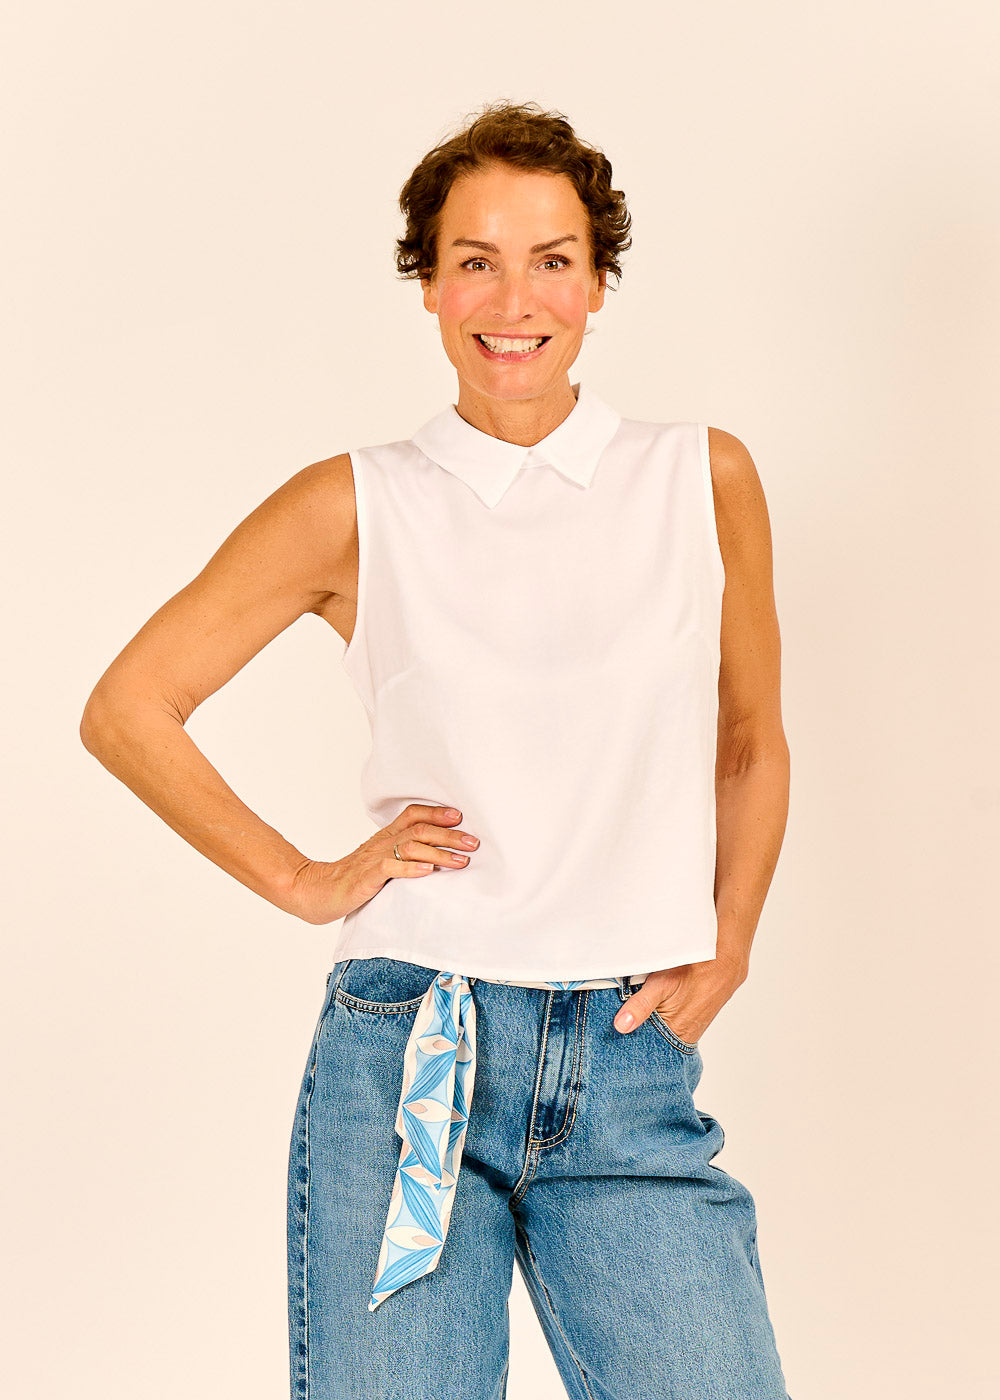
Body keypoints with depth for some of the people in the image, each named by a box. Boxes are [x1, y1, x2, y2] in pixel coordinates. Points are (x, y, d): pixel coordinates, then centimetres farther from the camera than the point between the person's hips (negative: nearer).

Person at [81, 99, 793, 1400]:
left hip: (635, 1074, 1)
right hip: (406, 1054, -1)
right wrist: (304, 880, 4)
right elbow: (128, 709, 8)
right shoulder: (359, 508, 3)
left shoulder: (704, 478, 7)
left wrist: (724, 950, 8)